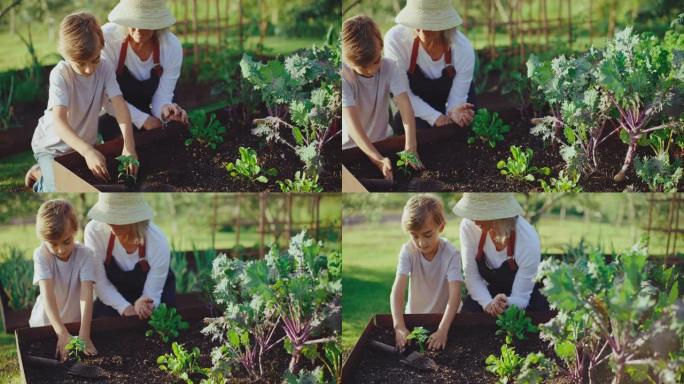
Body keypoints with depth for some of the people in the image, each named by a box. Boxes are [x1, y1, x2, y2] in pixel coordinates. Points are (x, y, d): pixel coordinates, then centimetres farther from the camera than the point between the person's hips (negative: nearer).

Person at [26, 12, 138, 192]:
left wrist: (129, 145, -40)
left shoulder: (104, 68, -16)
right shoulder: (60, 75, -29)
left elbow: (119, 104, -24)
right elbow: (59, 122, -39)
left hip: (85, 142, 5)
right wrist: (88, 151, -54)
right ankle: (41, 174, 14)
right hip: (54, 144, -5)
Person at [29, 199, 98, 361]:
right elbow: (47, 294, -28)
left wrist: (84, 334, -38)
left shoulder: (85, 254, -15)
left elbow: (86, 294, -25)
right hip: (46, 323, 0)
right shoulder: (41, 255, -17)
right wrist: (62, 334, -41)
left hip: (77, 321, 1)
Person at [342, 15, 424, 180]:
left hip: (382, 141, 4)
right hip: (350, 148, -3)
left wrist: (411, 147, -36)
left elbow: (404, 105, -21)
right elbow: (351, 121, -32)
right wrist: (377, 159, -43)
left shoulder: (389, 67, -12)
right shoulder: (343, 76, -23)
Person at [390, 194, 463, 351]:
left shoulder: (450, 254, -20)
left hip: (444, 317, -2)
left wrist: (442, 330, -42)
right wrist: (399, 327, -39)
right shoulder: (408, 251, -16)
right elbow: (398, 290, -24)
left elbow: (455, 295, -28)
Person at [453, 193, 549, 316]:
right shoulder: (469, 226, -22)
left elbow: (520, 298, -23)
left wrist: (505, 303, -46)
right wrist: (488, 304, -33)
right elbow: (471, 276, -16)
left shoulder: (528, 241, -31)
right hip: (486, 293, 1)